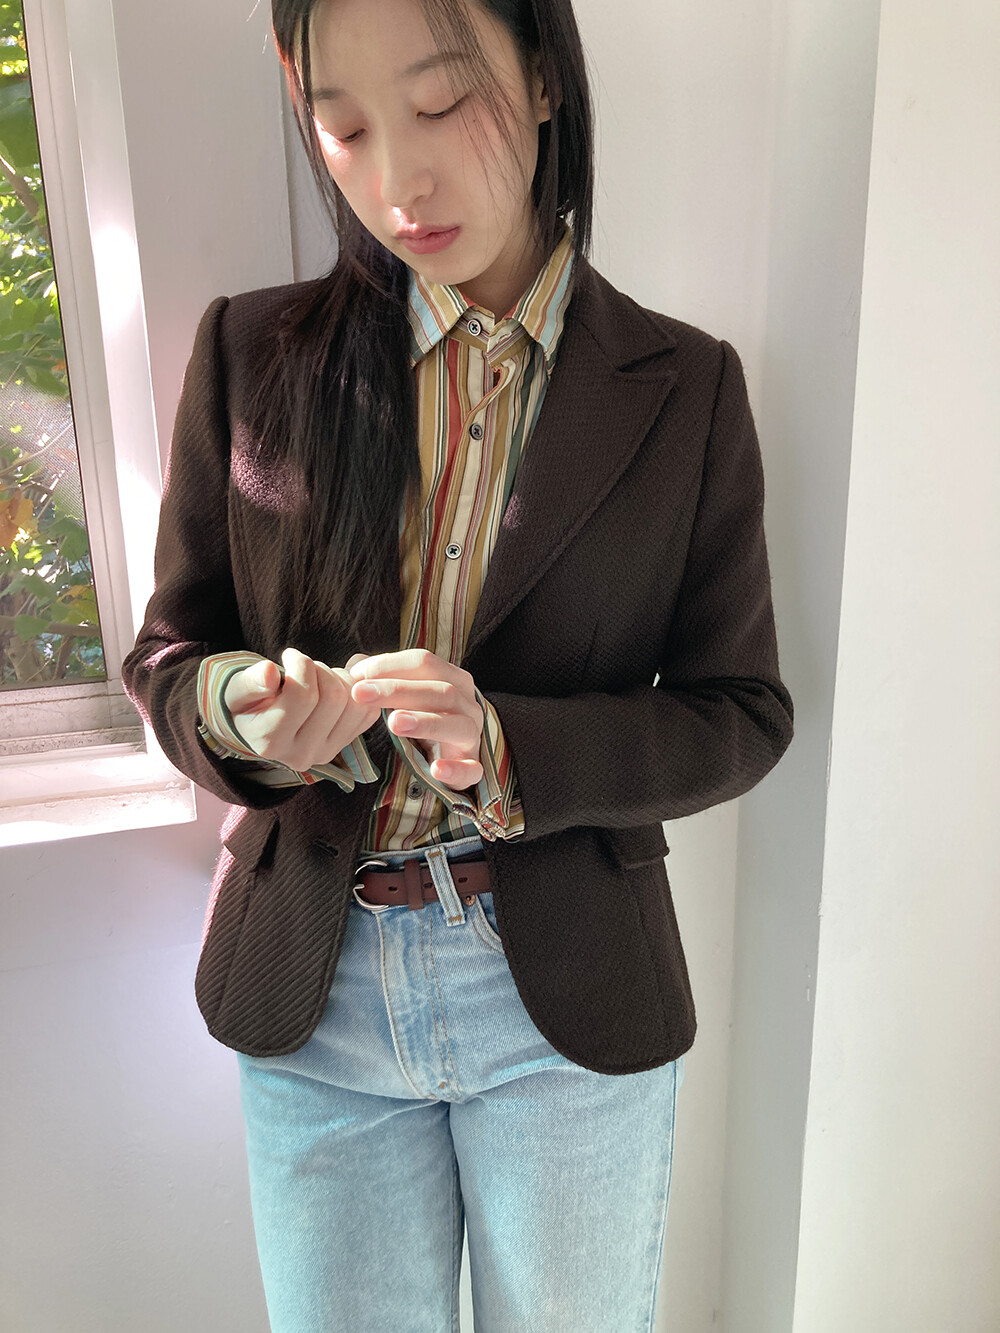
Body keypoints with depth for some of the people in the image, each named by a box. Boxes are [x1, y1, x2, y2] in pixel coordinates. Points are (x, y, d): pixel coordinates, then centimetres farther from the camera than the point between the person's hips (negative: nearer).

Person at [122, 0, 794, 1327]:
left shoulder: (682, 390, -6)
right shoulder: (252, 354, -3)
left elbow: (740, 712, -5)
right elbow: (166, 655, 1)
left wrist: (507, 748, -22)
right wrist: (251, 711, -22)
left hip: (571, 993, 0)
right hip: (311, 984, 1)